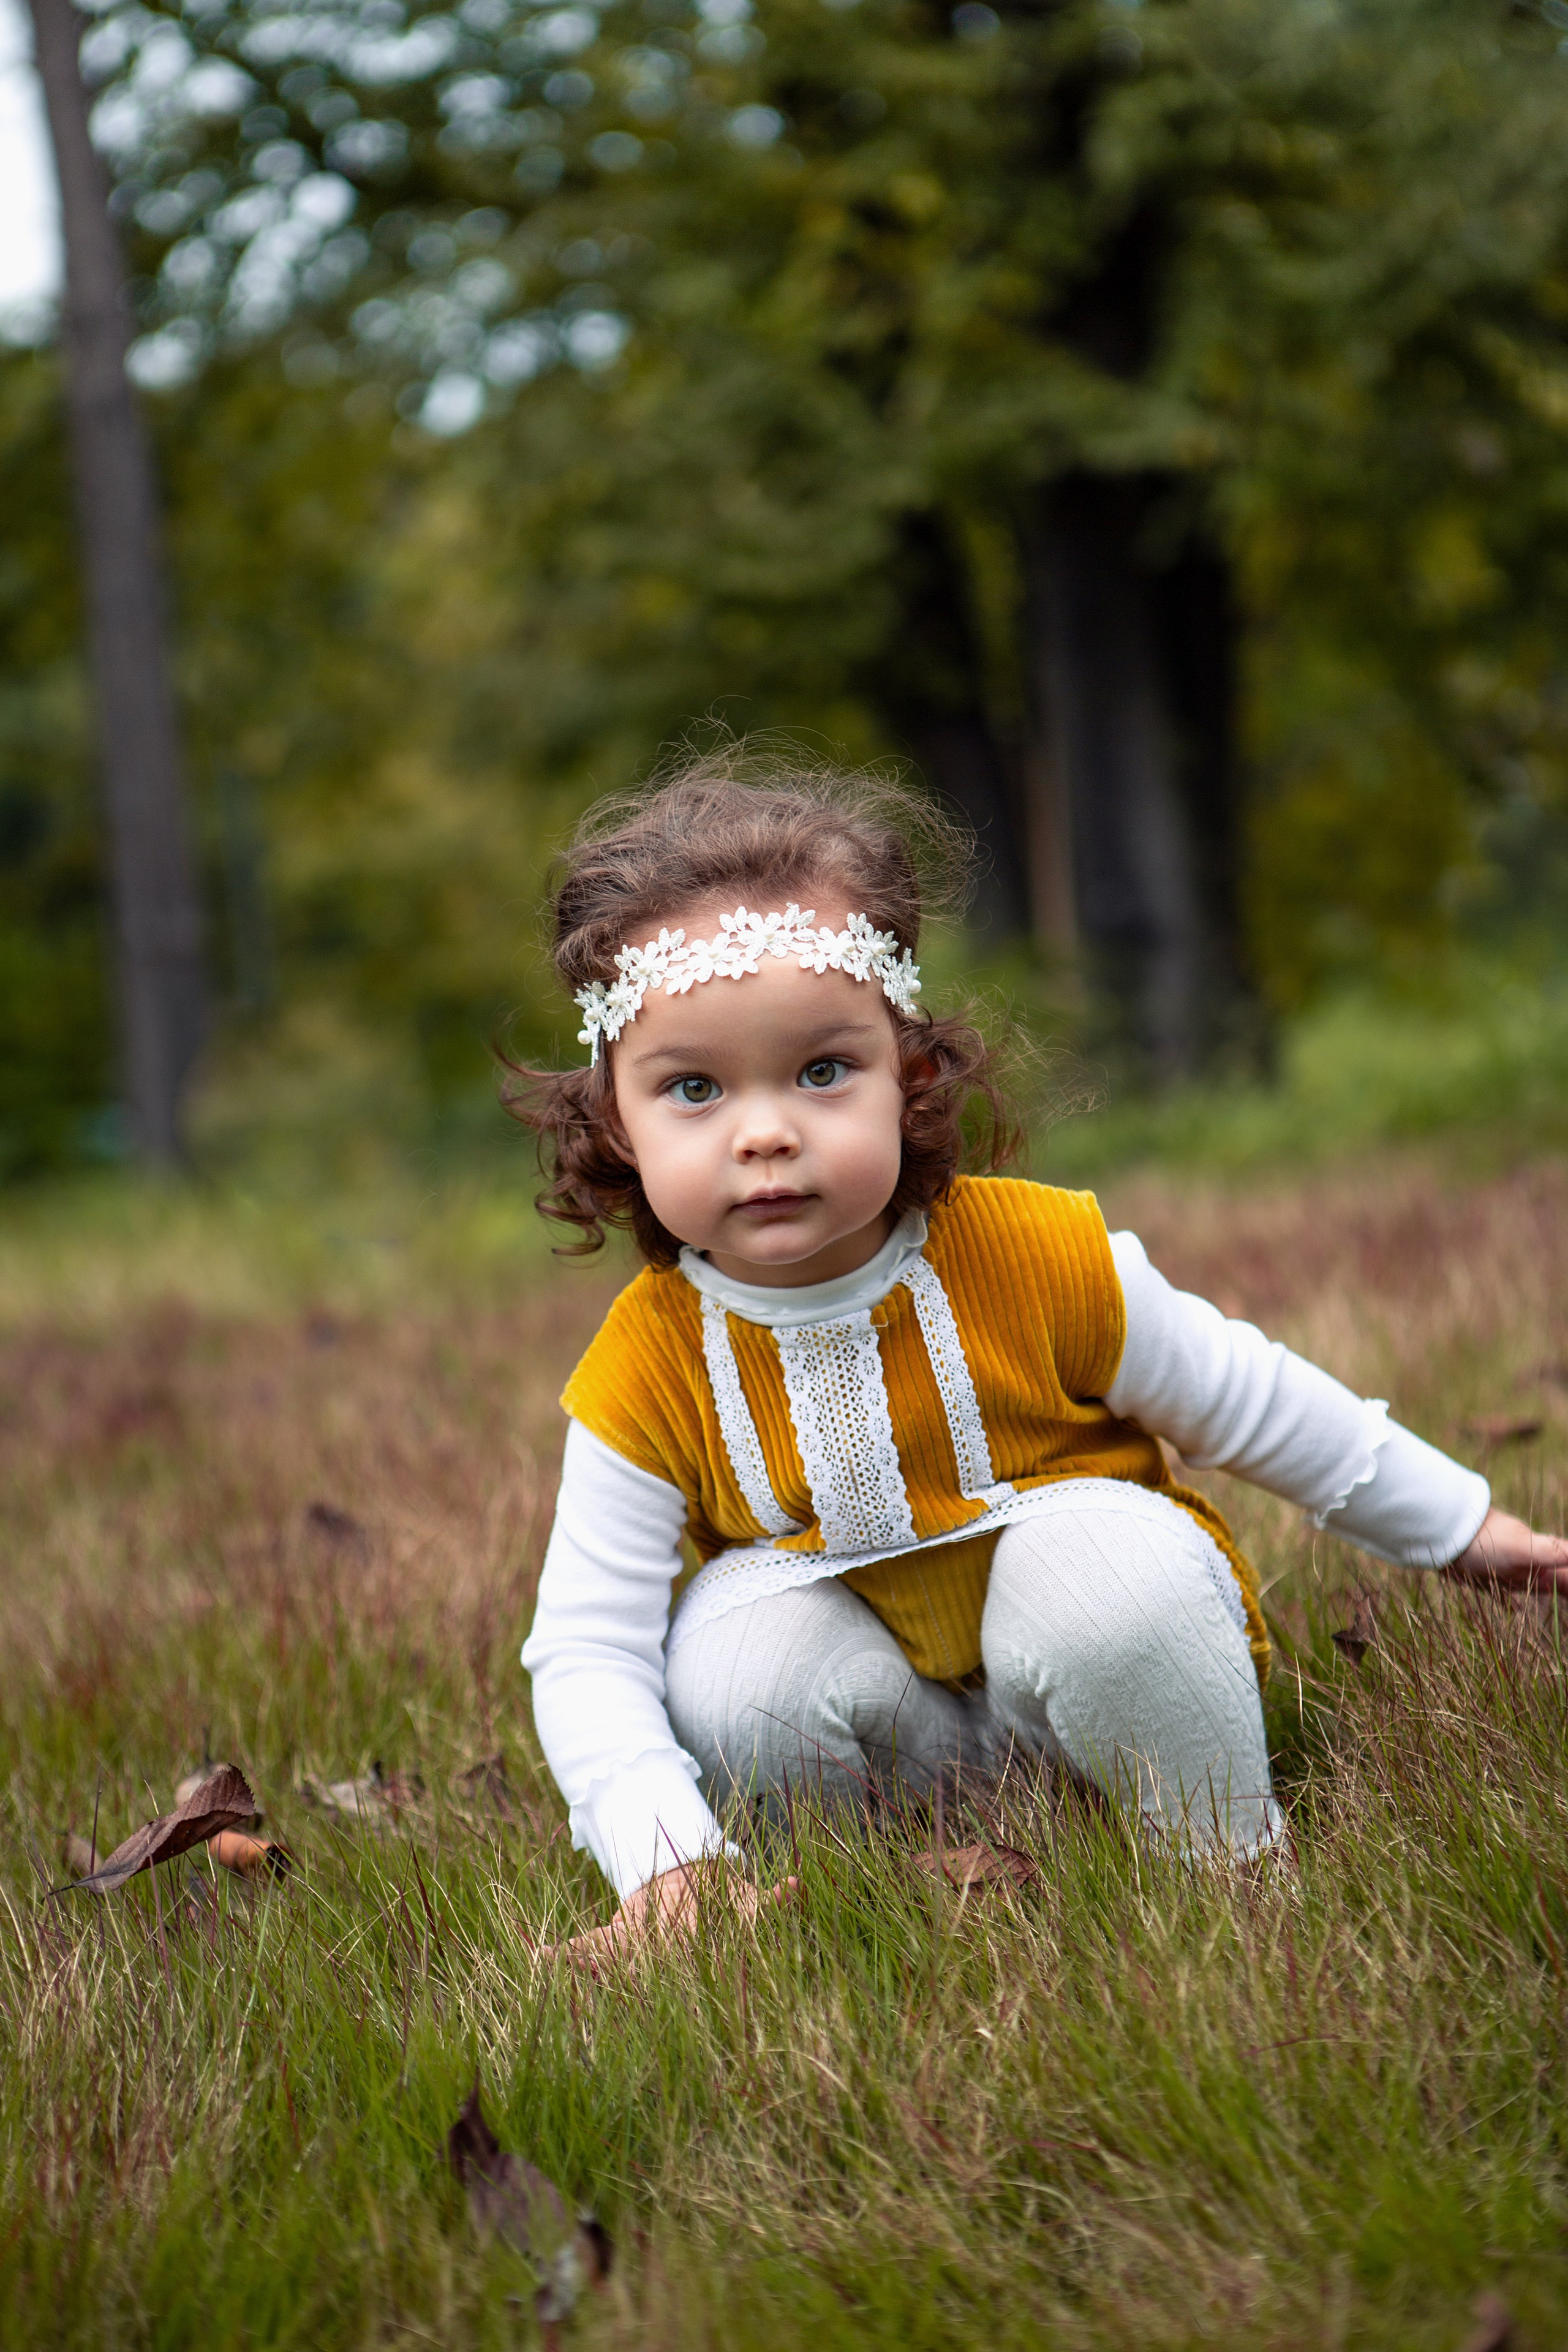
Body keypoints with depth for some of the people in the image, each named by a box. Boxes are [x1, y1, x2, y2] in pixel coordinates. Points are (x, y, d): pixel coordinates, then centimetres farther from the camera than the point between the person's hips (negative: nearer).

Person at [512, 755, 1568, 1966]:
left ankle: (1232, 1854, -10)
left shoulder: (1035, 1255, -20)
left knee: (1100, 1551, -33)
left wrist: (1460, 1525, 6)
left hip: (1107, 1652, -1)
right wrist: (667, 1860, -33)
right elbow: (585, 1650, -17)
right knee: (727, 1657, -28)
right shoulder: (648, 1371, -18)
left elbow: (1250, 1401, -5)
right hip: (896, 1696, 1)